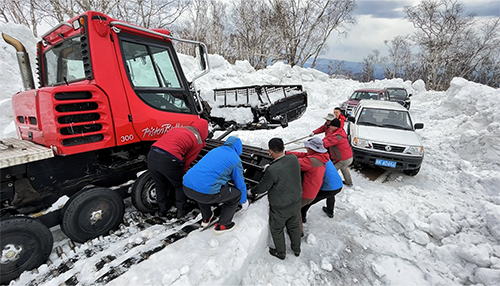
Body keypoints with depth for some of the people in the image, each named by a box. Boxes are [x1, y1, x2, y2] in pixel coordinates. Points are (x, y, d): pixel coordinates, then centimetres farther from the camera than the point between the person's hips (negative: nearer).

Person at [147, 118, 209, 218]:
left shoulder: (178, 129, 26)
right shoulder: (198, 141, 10)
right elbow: (188, 160, 8)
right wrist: (181, 174, 24)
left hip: (151, 156, 6)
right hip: (169, 160, -6)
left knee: (160, 185, 30)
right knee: (179, 186, 23)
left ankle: (163, 209, 47)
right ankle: (181, 210, 35)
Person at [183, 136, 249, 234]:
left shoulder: (214, 150, 24)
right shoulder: (235, 159, 6)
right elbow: (240, 183, 14)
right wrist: (244, 201, 33)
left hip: (187, 187, 7)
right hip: (205, 193, -7)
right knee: (237, 194, 13)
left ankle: (206, 219, 48)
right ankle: (222, 225, 24)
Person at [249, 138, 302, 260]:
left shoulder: (272, 170, -35)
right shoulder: (293, 159, -17)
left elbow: (262, 187, -18)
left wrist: (251, 191, 2)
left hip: (280, 207, -6)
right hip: (296, 201, 6)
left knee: (277, 229, 22)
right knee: (294, 225, 29)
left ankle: (280, 253, 45)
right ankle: (297, 249, 52)